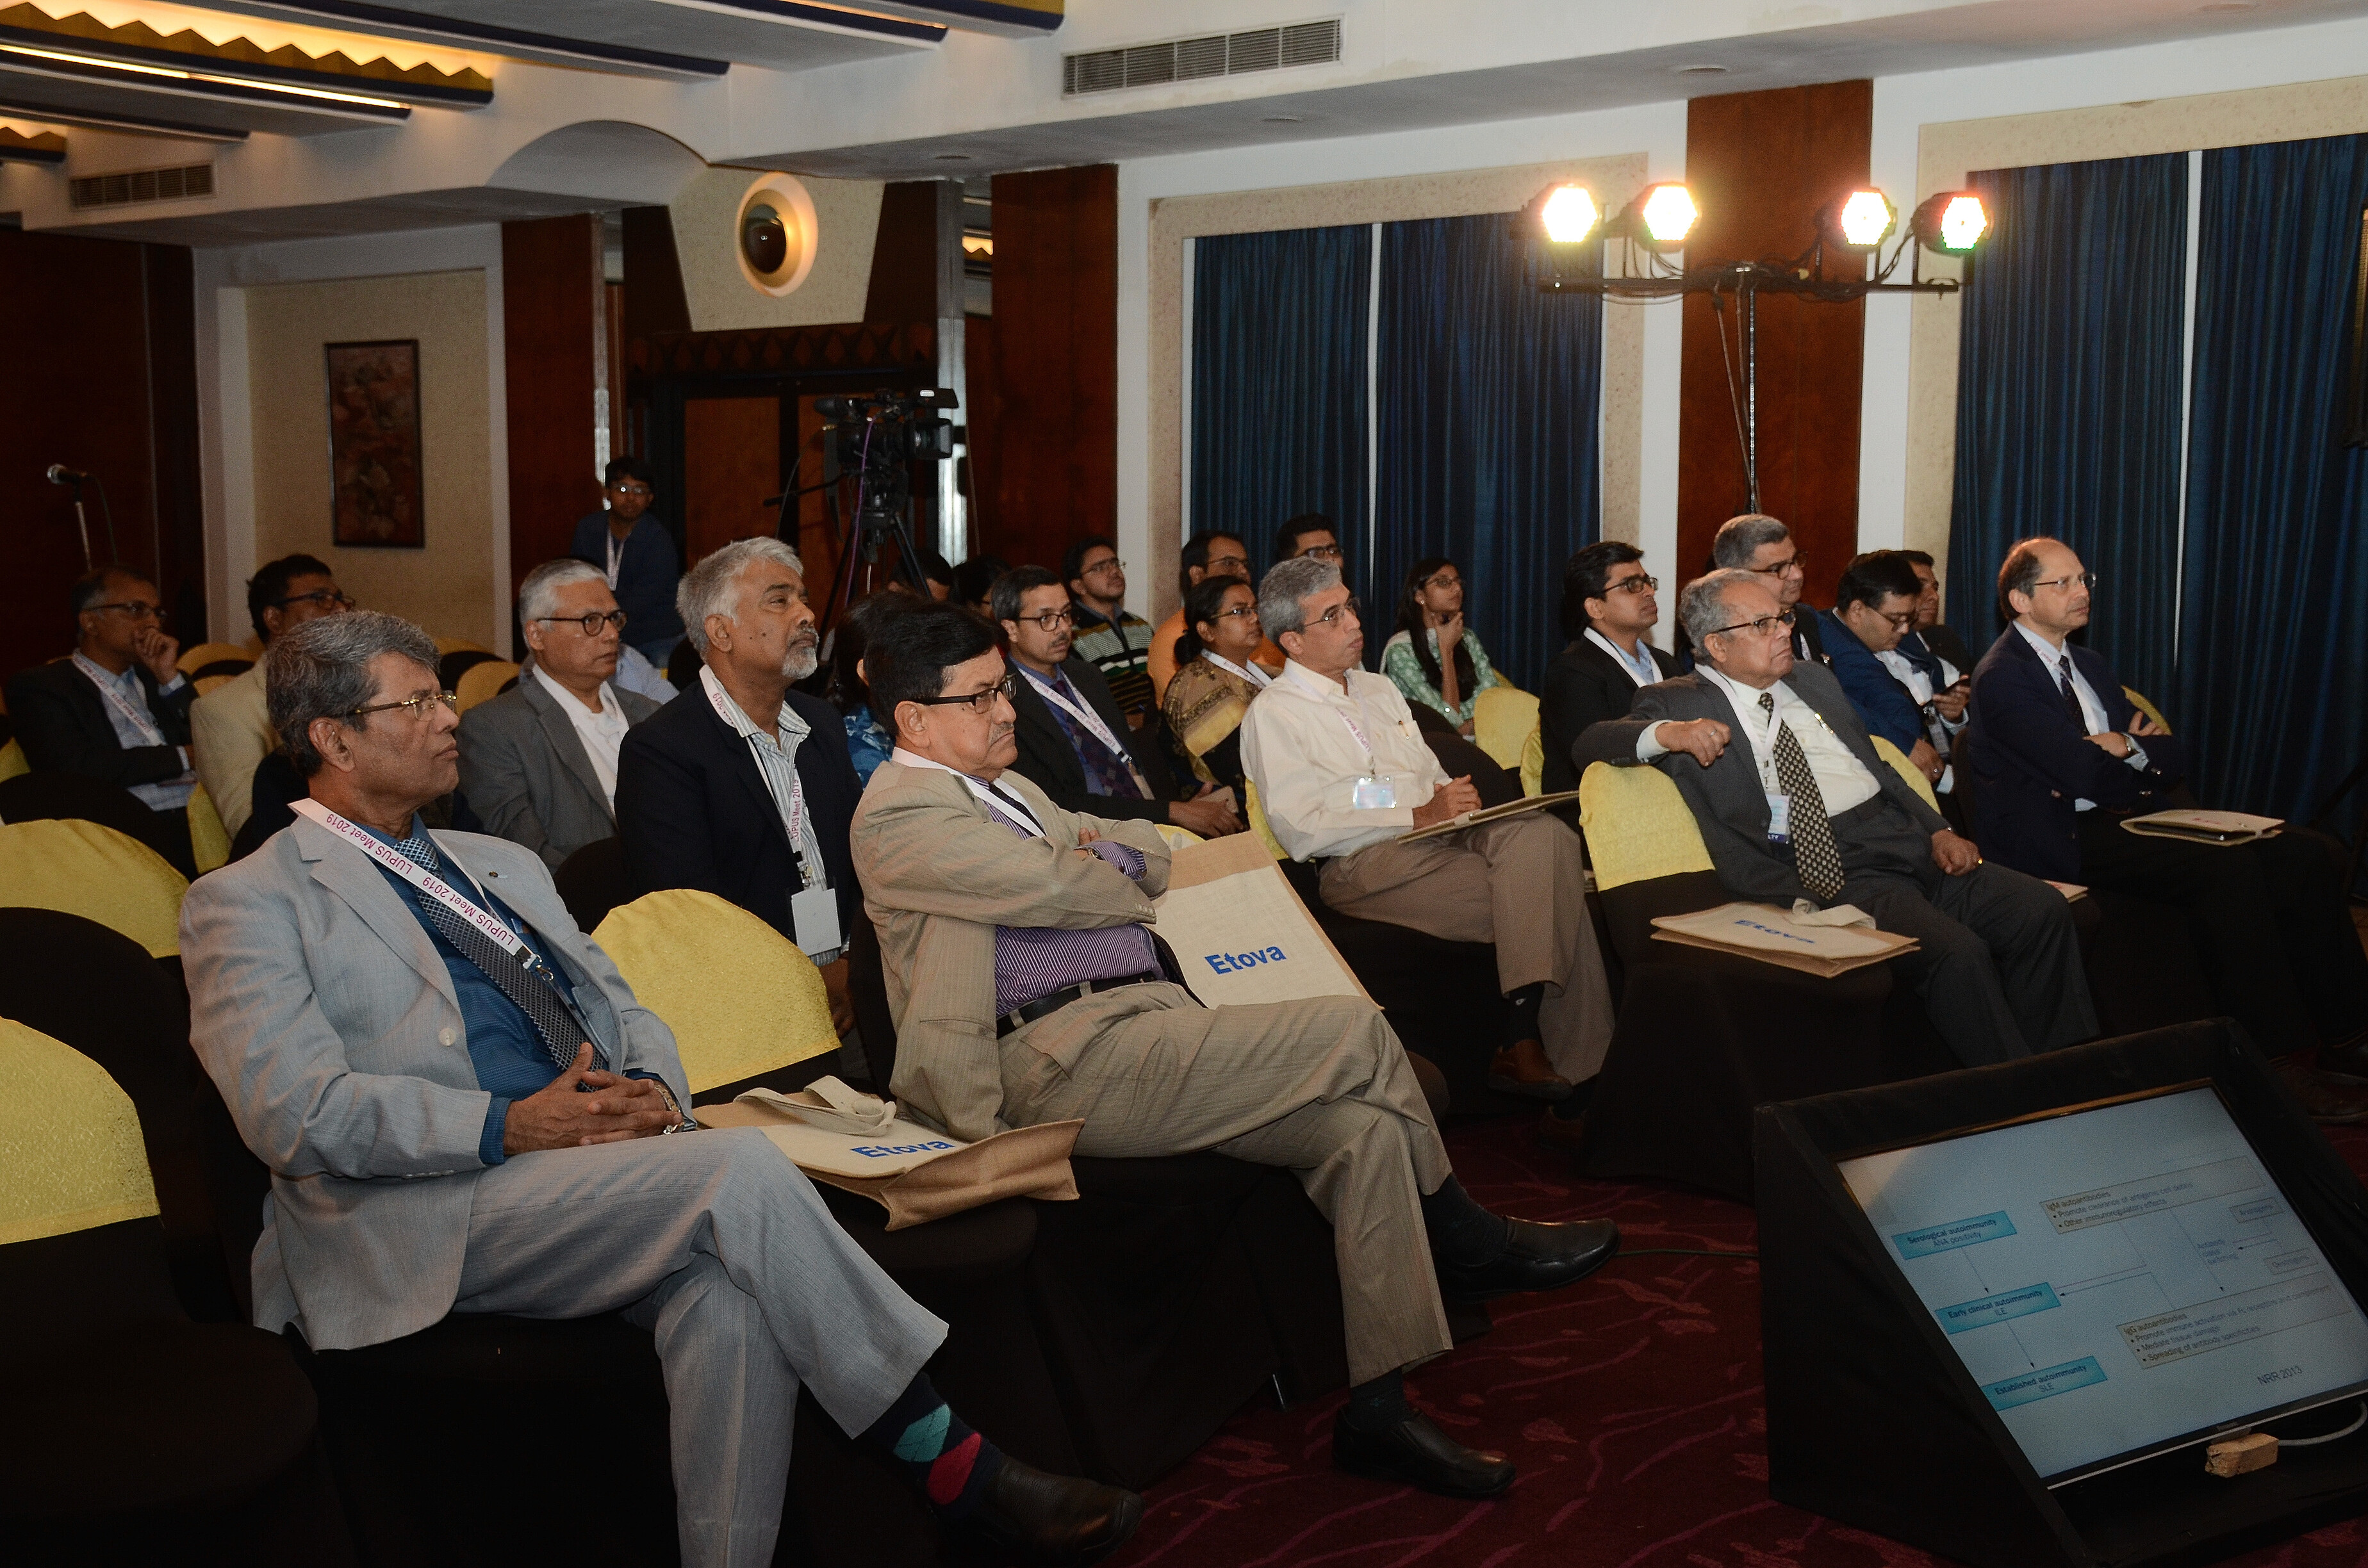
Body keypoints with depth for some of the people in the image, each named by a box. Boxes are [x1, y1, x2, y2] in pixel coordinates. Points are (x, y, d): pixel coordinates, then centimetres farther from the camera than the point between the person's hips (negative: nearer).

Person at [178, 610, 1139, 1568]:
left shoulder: (501, 867, 26)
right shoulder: (248, 903, 4)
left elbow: (622, 1010, 23)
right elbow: (294, 1113, -10)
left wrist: (651, 1089, -3)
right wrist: (512, 1126, -18)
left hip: (599, 1164, 6)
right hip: (424, 1221, -6)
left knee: (728, 1290, -29)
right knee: (740, 1171, -27)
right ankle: (953, 1463, -19)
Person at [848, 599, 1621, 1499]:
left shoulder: (1003, 787, 26)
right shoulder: (900, 813, -5)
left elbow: (1152, 850, 27)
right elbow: (1063, 889, -15)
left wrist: (1099, 857, 4)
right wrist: (1121, 873, 7)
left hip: (1145, 1016, 10)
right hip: (1067, 1060, -10)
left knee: (1363, 1128, -11)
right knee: (1356, 1031, -17)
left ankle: (1379, 1408, -4)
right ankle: (1465, 1242, 4)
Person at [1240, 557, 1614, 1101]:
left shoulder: (1379, 689, 26)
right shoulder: (1274, 715, 1)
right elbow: (1302, 832, -10)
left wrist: (1456, 798, -1)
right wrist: (1420, 815, -13)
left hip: (1442, 834, 7)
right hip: (1367, 865, -7)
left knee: (1542, 833, -25)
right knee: (1535, 902, -26)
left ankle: (1525, 1044, -30)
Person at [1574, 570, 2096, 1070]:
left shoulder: (1815, 678, 22)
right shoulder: (1679, 702, 3)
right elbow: (1589, 744, -7)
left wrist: (1937, 829, 8)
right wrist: (1668, 733, -27)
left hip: (1910, 843, 7)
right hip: (1836, 874, -7)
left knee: (2042, 909, -12)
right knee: (1956, 951, -28)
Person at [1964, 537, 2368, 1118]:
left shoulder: (2091, 666, 21)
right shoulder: (2003, 677, -8)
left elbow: (2179, 758, 15)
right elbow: (2087, 773, -18)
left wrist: (2130, 750, -6)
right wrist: (2146, 758, 2)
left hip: (2127, 819, 9)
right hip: (2067, 840, -9)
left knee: (2302, 855, -9)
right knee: (2228, 865, -29)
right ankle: (2278, 1062, -24)